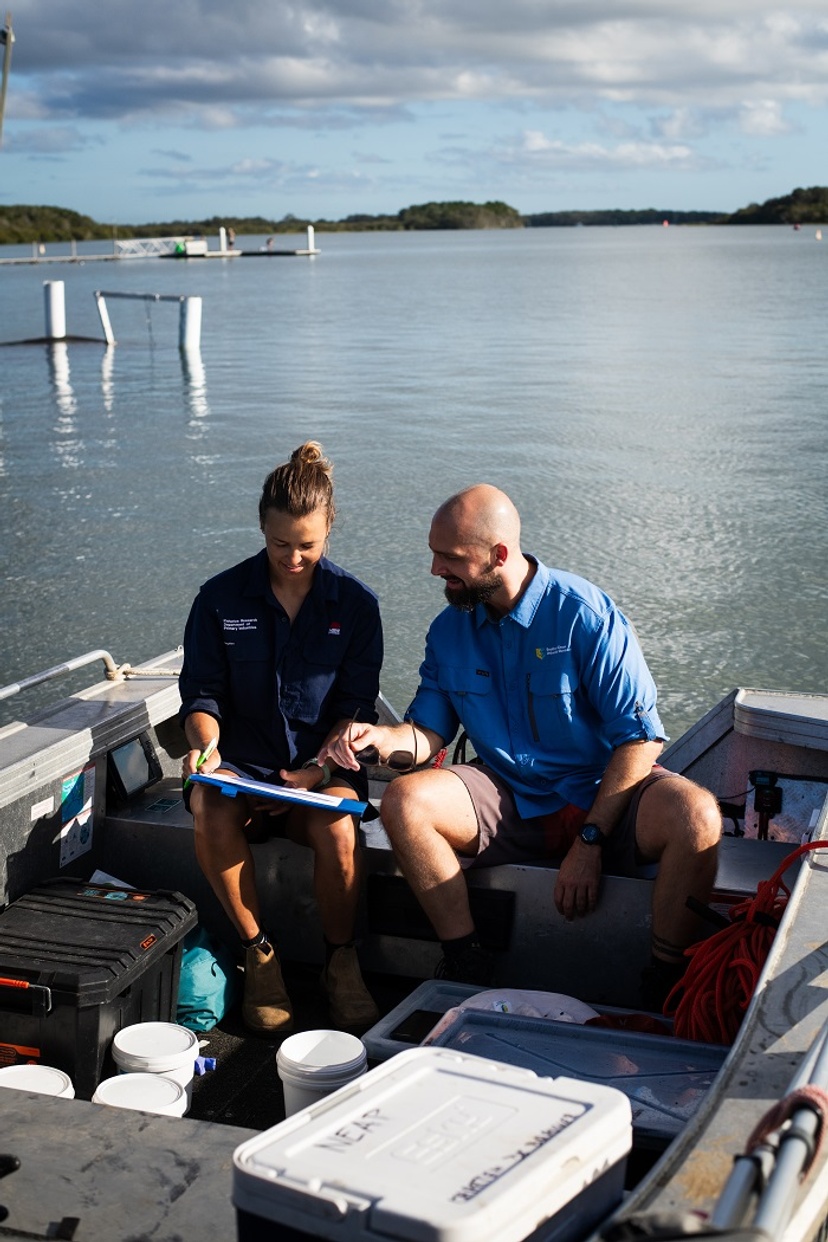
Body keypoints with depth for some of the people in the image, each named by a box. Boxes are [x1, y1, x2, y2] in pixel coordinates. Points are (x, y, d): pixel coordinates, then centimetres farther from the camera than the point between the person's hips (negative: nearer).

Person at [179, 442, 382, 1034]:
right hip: (240, 762, 1)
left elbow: (355, 707, -1)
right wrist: (204, 743, -19)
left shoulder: (355, 604, 1)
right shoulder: (221, 597, 1)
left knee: (337, 828, -34)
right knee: (212, 815, -33)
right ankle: (259, 953, -12)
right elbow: (202, 693, 3)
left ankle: (342, 961, -9)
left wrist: (320, 768, -17)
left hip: (323, 765, -1)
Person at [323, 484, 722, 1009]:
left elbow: (639, 735, -15)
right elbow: (428, 733, 3)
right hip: (508, 800, 4)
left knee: (696, 815, -33)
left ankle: (667, 989, -16)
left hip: (601, 792, -3)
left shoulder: (584, 612, -13)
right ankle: (467, 966, -11)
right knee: (405, 801, -23)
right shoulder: (449, 631, 3)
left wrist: (589, 839, -21)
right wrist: (382, 738, -22)